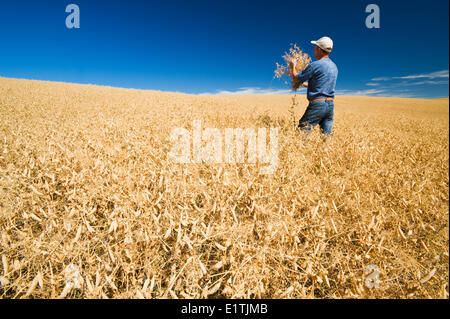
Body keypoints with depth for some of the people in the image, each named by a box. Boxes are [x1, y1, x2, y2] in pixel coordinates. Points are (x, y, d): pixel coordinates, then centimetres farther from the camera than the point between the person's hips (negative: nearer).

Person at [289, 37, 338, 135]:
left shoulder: (315, 65, -11)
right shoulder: (334, 66, 15)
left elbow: (296, 79, -4)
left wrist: (293, 66, 14)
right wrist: (305, 84, 30)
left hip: (317, 104, -8)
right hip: (330, 104, 8)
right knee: (326, 135, 10)